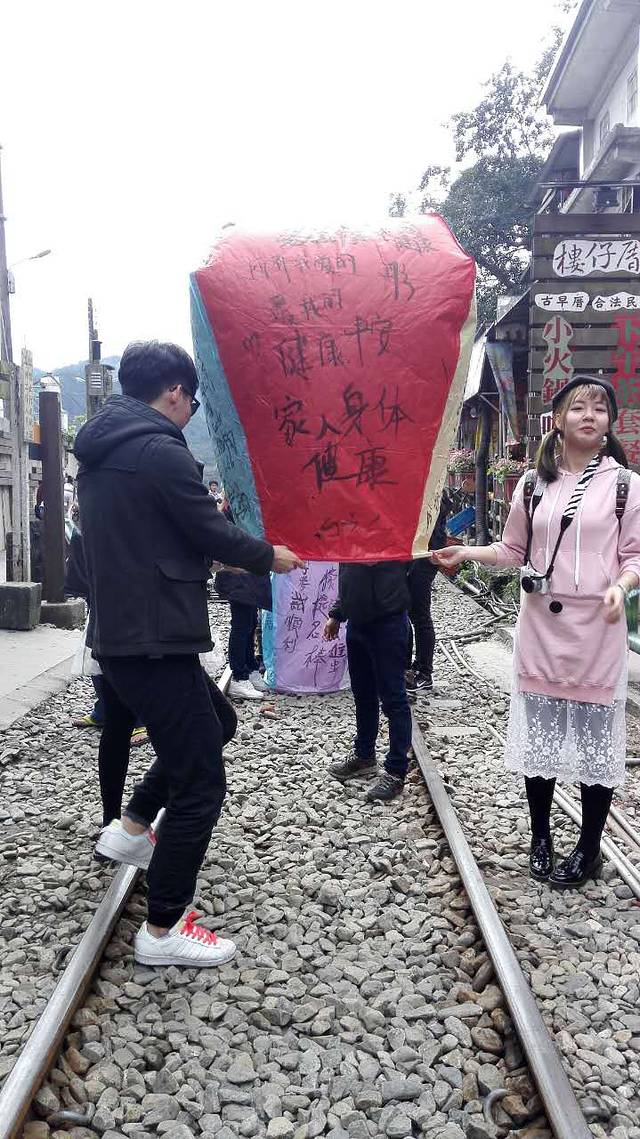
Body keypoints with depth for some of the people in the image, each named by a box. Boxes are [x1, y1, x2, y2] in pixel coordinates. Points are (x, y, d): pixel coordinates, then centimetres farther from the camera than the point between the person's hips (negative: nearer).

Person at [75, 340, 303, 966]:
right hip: (156, 641, -10)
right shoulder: (161, 451, -17)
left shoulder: (99, 451, 12)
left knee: (207, 725, 29)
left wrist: (211, 546, 28)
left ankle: (132, 828, 34)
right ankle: (162, 931, 11)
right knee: (200, 783, 1)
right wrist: (270, 555, 6)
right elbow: (213, 534, -12)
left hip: (116, 634, 10)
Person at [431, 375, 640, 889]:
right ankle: (540, 836, 29)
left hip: (596, 628, -3)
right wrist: (465, 552, -1)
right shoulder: (533, 484, 7)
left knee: (595, 738, 5)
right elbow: (513, 550, 13)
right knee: (538, 735, 11)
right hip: (540, 624, 3)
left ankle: (589, 849, 22)